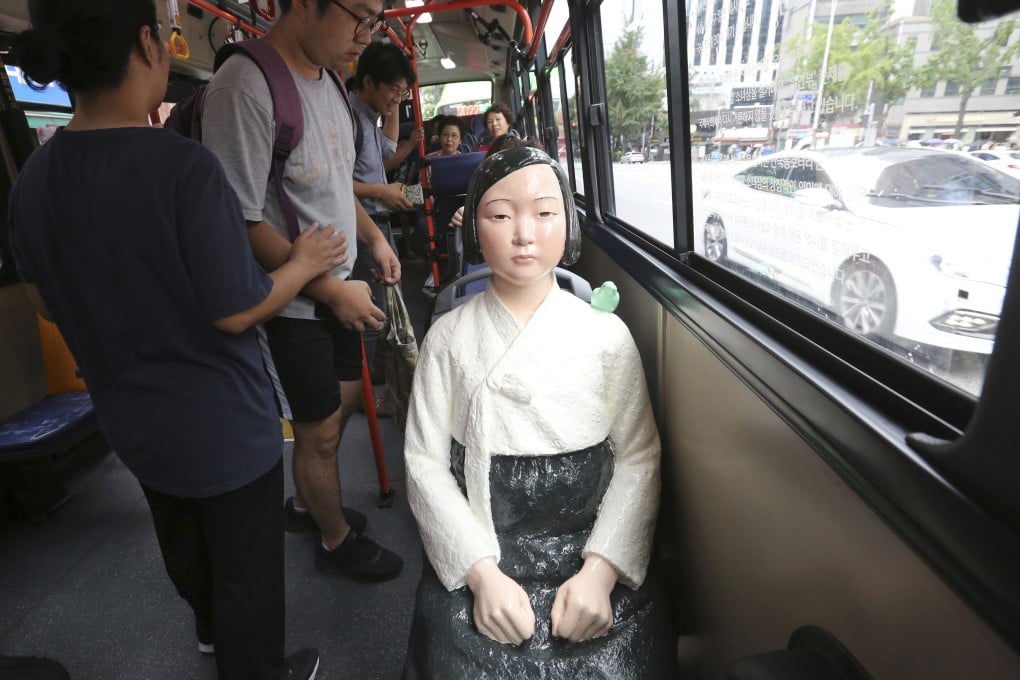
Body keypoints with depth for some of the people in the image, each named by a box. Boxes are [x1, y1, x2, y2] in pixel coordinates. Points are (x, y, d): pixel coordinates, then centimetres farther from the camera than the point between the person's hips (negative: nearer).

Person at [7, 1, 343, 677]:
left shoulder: (34, 178, -5)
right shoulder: (182, 164, -26)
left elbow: (46, 302, 6)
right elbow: (236, 312, -24)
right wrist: (305, 262, -8)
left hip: (130, 417, 7)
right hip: (221, 421, -7)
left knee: (185, 544, 31)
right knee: (246, 567, 17)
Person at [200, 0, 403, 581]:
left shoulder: (329, 84, 6)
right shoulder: (244, 86, -22)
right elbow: (241, 223, -23)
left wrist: (374, 237, 5)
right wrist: (334, 290, -19)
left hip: (341, 289, 9)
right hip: (293, 301, -9)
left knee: (345, 397, 21)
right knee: (320, 432, 7)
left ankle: (305, 504, 46)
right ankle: (337, 540, 34)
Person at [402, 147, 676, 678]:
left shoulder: (607, 336, -1)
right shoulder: (447, 340, -1)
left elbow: (638, 458, -3)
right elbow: (426, 465, -4)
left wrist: (601, 569, -14)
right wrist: (482, 572, -13)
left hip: (593, 554, 1)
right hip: (478, 558, 0)